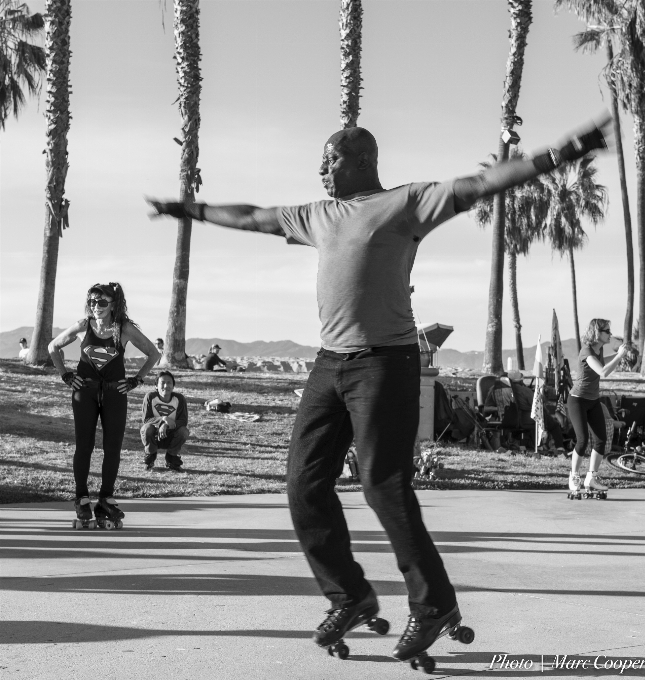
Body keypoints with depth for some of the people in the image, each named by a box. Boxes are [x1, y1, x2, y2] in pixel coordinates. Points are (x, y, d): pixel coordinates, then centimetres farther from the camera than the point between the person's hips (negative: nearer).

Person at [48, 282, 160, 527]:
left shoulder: (125, 329, -8)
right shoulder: (84, 326, -6)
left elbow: (153, 354, 3)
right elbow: (53, 347, 8)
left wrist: (137, 380, -1)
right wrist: (65, 375, 2)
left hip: (115, 392, 0)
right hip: (85, 391, 0)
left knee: (113, 447, -1)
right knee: (84, 445, 0)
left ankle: (106, 499, 8)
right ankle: (82, 499, 8)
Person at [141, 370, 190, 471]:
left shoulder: (179, 399, -12)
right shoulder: (150, 397, -14)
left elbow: (183, 421, -17)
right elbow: (146, 419, -17)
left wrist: (166, 425, -34)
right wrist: (163, 419, -35)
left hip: (171, 437, 1)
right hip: (154, 436, -1)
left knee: (184, 431, -28)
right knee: (147, 428, -33)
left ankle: (172, 459, 1)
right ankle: (150, 456, -1)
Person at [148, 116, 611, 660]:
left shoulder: (407, 202, -1)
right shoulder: (317, 216, 19)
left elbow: (482, 183, -11)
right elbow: (250, 218, 30)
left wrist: (562, 155, -20)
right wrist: (186, 209, 36)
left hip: (385, 362, -7)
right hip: (330, 363, 7)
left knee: (384, 484, -8)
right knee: (305, 484, 4)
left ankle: (433, 604, 9)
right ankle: (350, 597, 19)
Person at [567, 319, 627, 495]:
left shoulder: (599, 347, 2)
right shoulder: (587, 351, -25)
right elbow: (603, 373, -37)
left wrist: (617, 355, 7)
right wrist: (619, 355, -27)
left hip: (593, 401, 8)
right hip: (577, 400, -8)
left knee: (601, 439, -1)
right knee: (583, 440, -15)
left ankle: (591, 479, 8)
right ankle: (574, 478, 5)